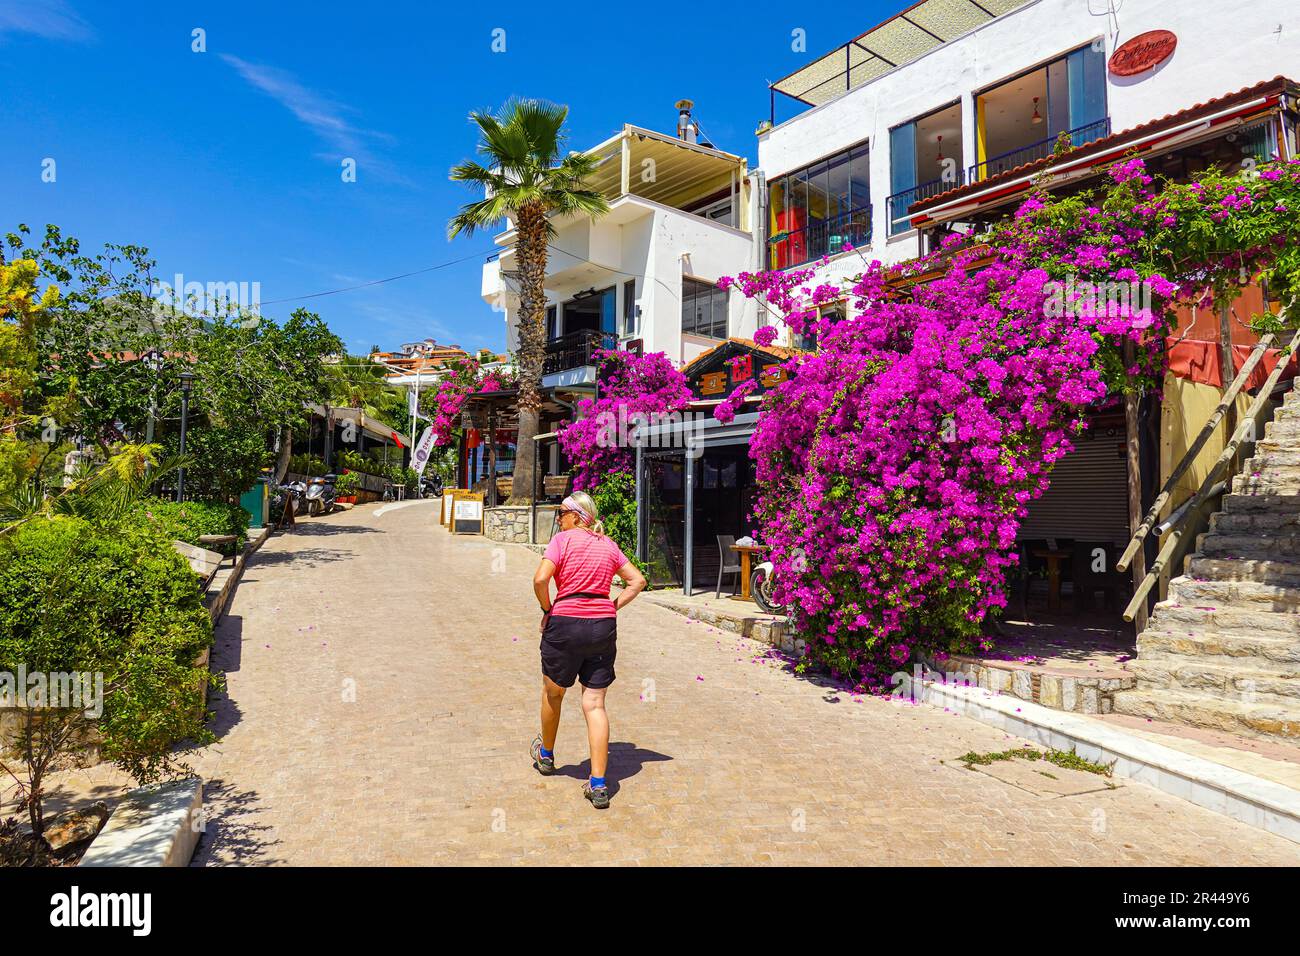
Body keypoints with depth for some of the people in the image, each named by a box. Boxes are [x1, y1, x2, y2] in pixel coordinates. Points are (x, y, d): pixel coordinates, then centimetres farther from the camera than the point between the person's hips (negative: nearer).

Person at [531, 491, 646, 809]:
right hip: (604, 627, 4)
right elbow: (637, 581, 12)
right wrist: (612, 608, 10)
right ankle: (598, 785, 2)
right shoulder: (608, 544, 11)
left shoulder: (563, 539, -5)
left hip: (565, 624, -4)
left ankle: (546, 755, 42)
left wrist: (548, 610, -2)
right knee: (595, 704, 6)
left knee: (552, 693, 20)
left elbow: (541, 579, -17)